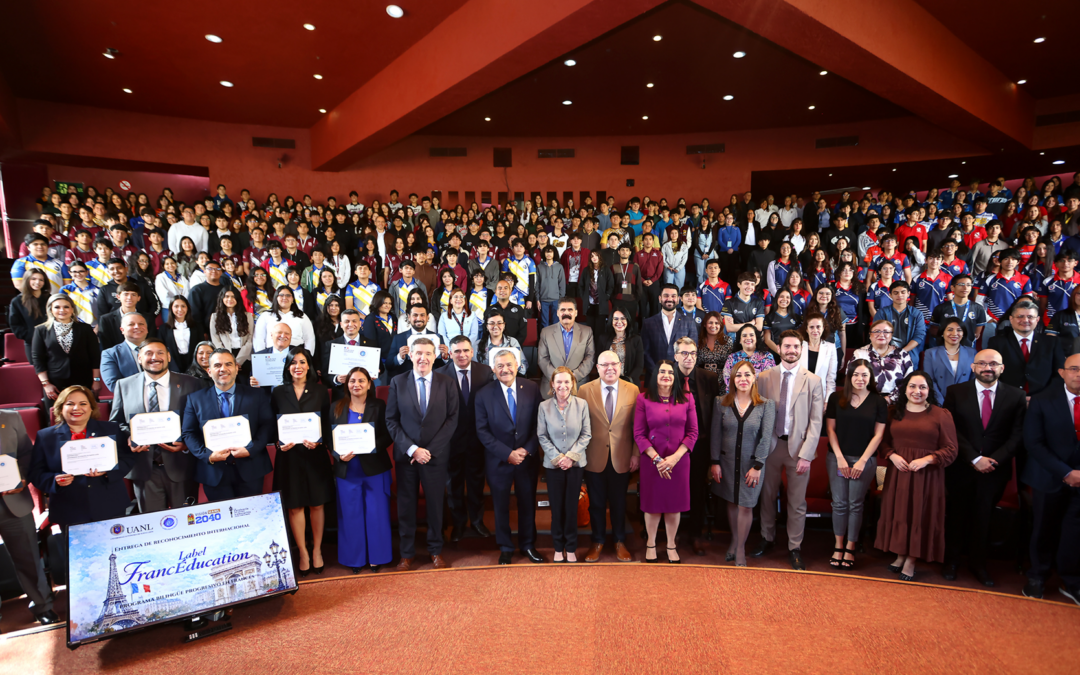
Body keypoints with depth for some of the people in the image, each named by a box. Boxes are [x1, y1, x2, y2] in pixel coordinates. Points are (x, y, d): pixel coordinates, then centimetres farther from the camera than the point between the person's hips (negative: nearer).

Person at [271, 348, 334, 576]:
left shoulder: (320, 392, 3)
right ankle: (303, 553, 19)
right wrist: (279, 443, -12)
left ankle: (317, 550, 22)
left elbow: (327, 424, 1)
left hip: (315, 454, 0)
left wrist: (318, 441, -16)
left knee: (316, 504, 6)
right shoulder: (278, 393, 4)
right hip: (289, 455, 0)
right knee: (294, 506, 6)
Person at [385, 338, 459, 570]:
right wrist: (411, 449, -11)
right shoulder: (397, 382, 1)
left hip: (436, 454, 0)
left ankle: (436, 550, 28)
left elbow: (452, 418, -3)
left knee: (435, 504, 10)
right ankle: (407, 553, 24)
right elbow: (391, 420, -1)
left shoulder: (446, 383, 0)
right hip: (405, 455, 0)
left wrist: (430, 450, -10)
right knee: (406, 505, 8)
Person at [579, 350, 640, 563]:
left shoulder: (633, 390, -2)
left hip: (621, 458, 1)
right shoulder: (585, 390, -5)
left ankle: (619, 542, 34)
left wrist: (636, 454, -2)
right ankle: (598, 542, 32)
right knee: (596, 503, 13)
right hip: (594, 458, 0)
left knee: (619, 503, 15)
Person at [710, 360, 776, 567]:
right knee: (732, 503, 12)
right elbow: (716, 434, 0)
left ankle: (740, 550, 19)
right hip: (727, 462, 1)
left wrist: (757, 466, -10)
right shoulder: (721, 403, -2)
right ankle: (734, 541, 31)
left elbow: (765, 438, -7)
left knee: (745, 506, 3)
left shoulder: (766, 405, -5)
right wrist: (715, 462, -2)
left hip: (751, 463, -1)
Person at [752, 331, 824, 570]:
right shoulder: (764, 377, 1)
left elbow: (815, 422, -4)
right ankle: (767, 539, 31)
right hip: (770, 444, 1)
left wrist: (806, 454, -10)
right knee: (768, 496, 13)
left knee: (797, 502, 7)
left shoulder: (813, 381, -1)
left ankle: (795, 548, 23)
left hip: (798, 446, -1)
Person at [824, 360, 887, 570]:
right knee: (839, 503, 3)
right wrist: (840, 458, -6)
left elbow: (878, 434, -1)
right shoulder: (836, 398, 1)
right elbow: (830, 429, 1)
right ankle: (838, 546, 14)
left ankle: (850, 548, 16)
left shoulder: (878, 402, 0)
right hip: (837, 458, 1)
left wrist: (862, 461, -7)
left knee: (856, 504, 5)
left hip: (864, 460, -1)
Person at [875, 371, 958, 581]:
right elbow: (884, 441, 9)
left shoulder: (941, 415, -2)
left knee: (920, 516, 5)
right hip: (898, 472, 3)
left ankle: (911, 561, 20)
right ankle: (900, 556, 26)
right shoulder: (893, 412, 6)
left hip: (926, 475, -2)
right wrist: (892, 456, -9)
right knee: (898, 514, 10)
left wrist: (927, 459, -16)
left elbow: (950, 450, -3)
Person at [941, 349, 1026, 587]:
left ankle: (978, 563, 29)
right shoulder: (955, 392, -2)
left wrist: (994, 459, -14)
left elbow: (1018, 435, -3)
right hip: (961, 467, -1)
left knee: (983, 518, 12)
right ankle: (951, 560, 25)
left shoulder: (1016, 396, 1)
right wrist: (975, 459, -15)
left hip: (995, 469, 1)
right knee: (957, 515, 10)